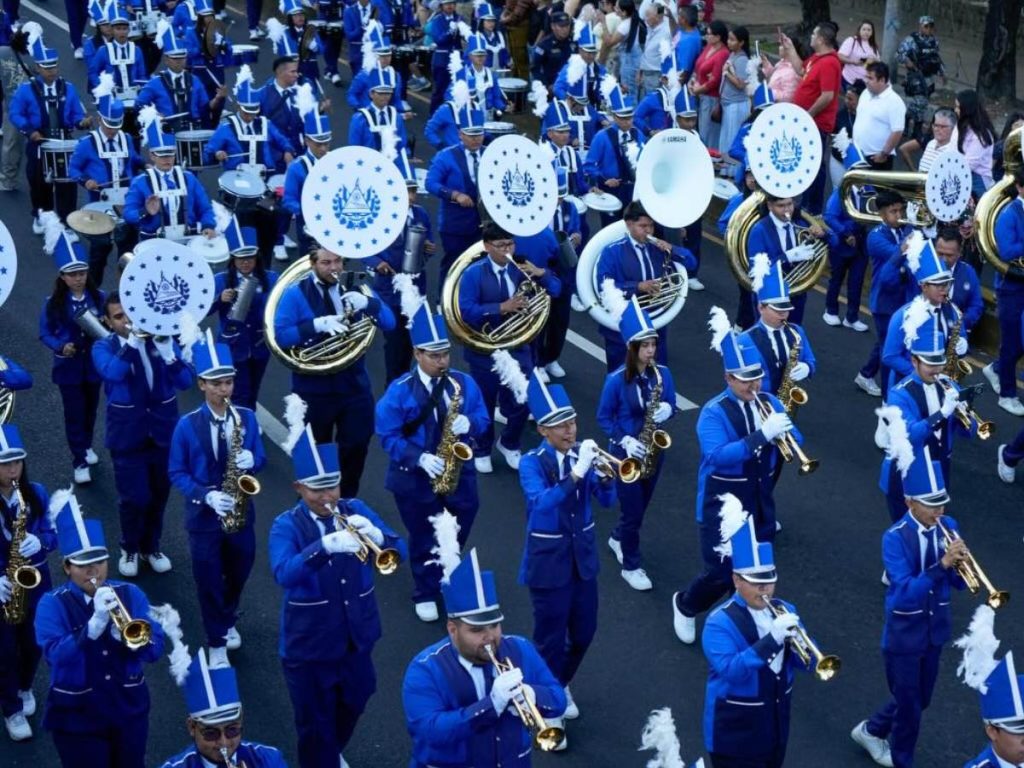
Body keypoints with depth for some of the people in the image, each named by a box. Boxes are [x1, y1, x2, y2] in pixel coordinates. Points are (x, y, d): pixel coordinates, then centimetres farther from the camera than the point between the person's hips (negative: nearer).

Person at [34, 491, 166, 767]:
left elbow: (154, 649, -9)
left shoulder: (129, 594, -2)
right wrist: (95, 624, -37)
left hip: (129, 709, 3)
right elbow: (55, 655, -25)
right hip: (77, 716, -3)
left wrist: (127, 635, -29)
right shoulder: (53, 604, -10)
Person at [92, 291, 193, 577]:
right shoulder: (104, 348, -7)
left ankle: (151, 546, 34)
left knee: (159, 494, 13)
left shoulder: (161, 337, -2)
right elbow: (113, 373, -31)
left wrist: (166, 350, -28)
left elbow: (185, 381, -12)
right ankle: (130, 549, 23)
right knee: (135, 497, -1)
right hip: (128, 435, -2)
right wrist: (133, 339, -34)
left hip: (164, 431, 2)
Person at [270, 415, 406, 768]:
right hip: (309, 646, -5)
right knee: (315, 723, 8)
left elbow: (399, 551, -11)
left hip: (357, 637, 5)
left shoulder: (355, 510, -5)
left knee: (353, 705, 27)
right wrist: (326, 545, -48)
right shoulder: (287, 525, -15)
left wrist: (374, 534, -33)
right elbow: (284, 573, -33)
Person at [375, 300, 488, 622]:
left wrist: (469, 424, -20)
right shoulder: (400, 390, -14)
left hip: (458, 472, 3)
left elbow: (483, 419, 3)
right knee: (423, 539, 11)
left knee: (457, 537, 13)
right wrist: (419, 458, -24)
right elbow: (388, 435, -12)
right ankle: (426, 594, 29)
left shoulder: (464, 383, -4)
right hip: (415, 477, -3)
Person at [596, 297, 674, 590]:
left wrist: (667, 410, -19)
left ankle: (618, 538, 49)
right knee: (633, 510, 1)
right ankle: (631, 566, 18)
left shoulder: (662, 374, -7)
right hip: (626, 452, -5)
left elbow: (671, 405, 5)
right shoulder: (616, 379, -18)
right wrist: (624, 440, -23)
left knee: (641, 505, 21)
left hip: (654, 449, 5)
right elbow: (603, 417, -10)